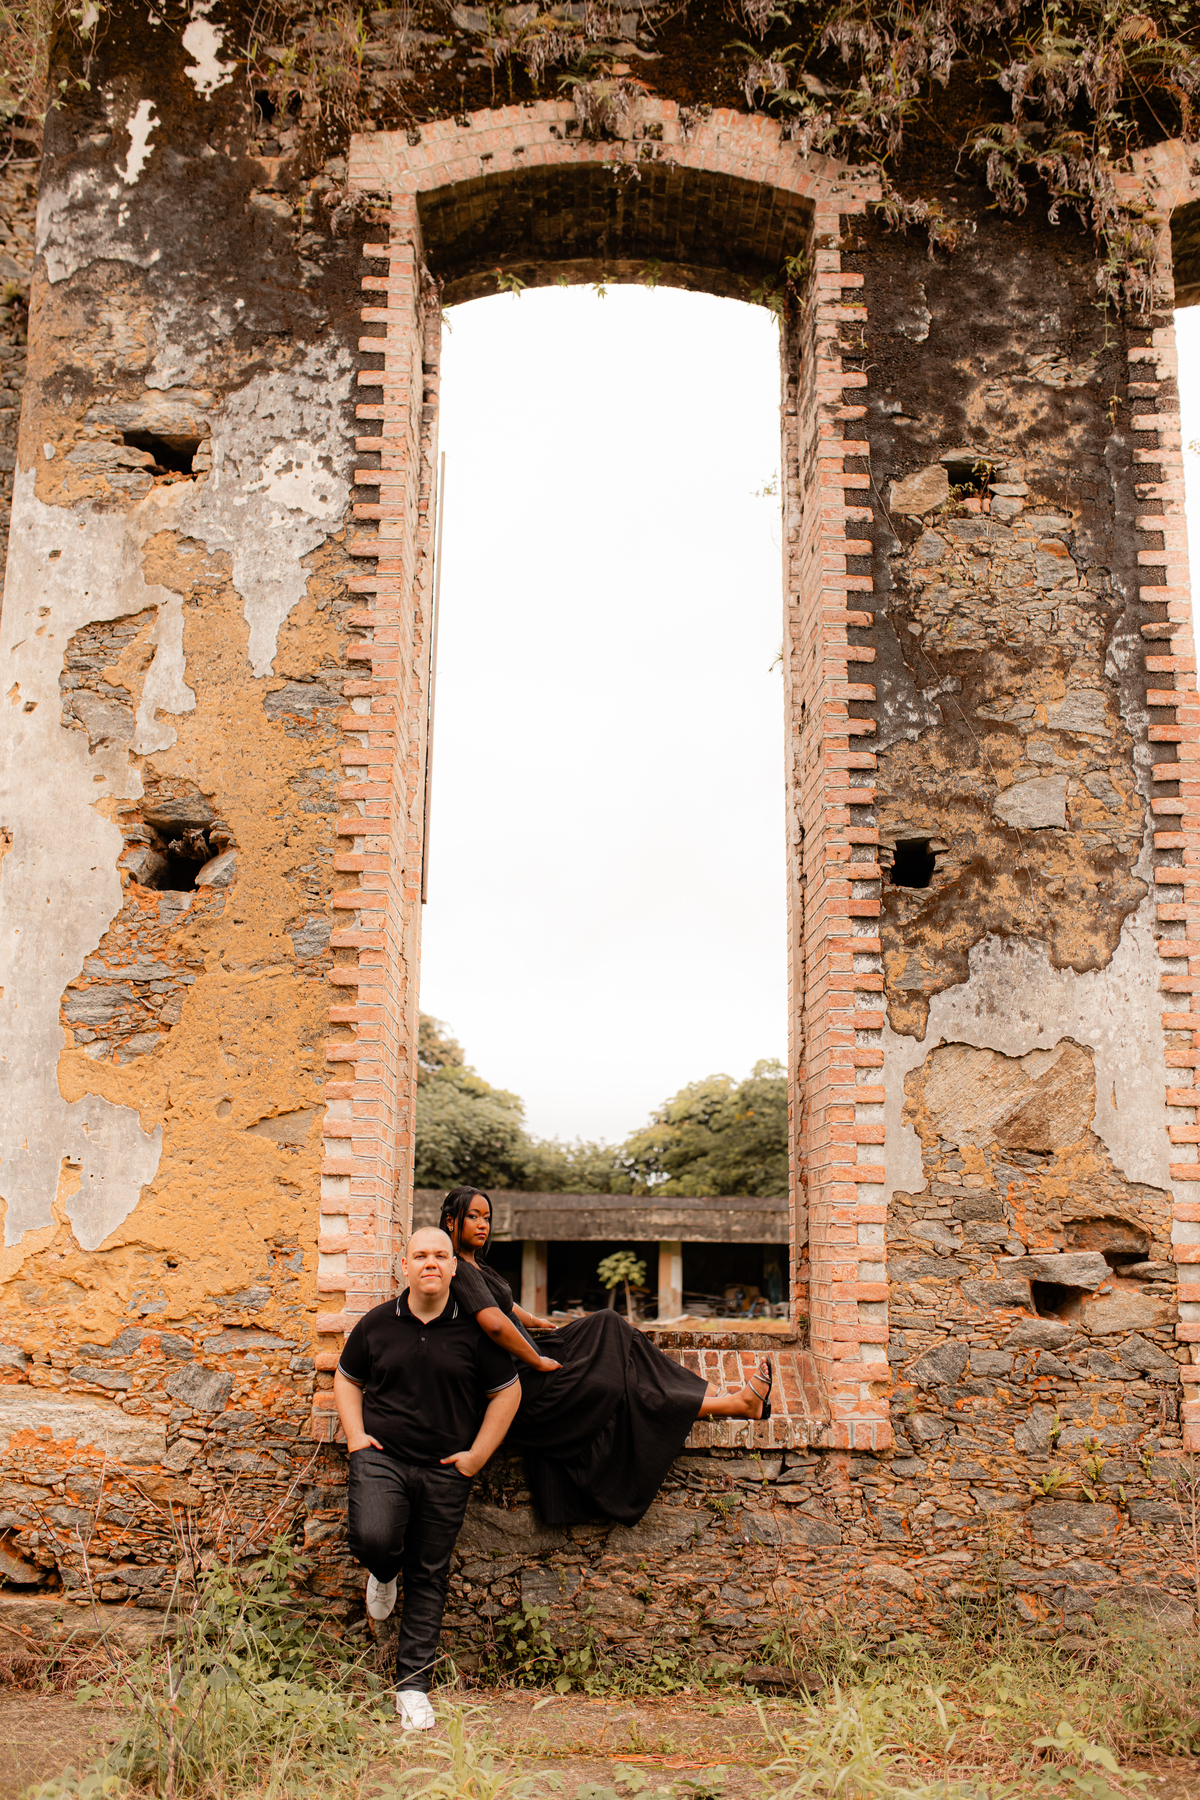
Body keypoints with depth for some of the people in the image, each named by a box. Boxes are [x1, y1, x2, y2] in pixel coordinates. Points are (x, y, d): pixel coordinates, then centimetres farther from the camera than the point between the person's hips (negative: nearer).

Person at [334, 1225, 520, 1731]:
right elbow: (346, 1378, 17)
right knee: (373, 1538, -25)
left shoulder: (473, 1330, -1)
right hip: (382, 1457, 0)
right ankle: (385, 1573, 14)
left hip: (445, 1470, 0)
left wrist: (477, 1455, 1)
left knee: (429, 1577, 5)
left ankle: (413, 1684, 18)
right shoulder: (377, 1324, 3)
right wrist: (355, 1434, 4)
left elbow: (506, 1392, 6)